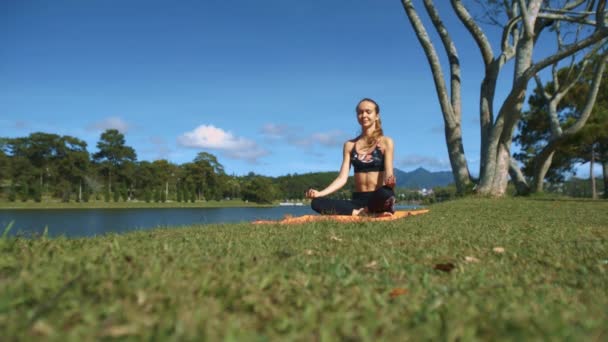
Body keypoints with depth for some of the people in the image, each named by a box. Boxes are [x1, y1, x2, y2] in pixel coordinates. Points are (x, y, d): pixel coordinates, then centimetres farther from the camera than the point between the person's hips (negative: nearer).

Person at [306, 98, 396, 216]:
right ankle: (366, 214, -26)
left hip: (378, 199, -4)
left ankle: (362, 213, -14)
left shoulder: (386, 142, 4)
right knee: (317, 203, -22)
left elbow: (388, 173, -6)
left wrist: (390, 181, -32)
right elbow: (342, 178, 5)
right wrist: (320, 193, -11)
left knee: (385, 193, -42)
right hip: (358, 199, 4)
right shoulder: (350, 145, 12)